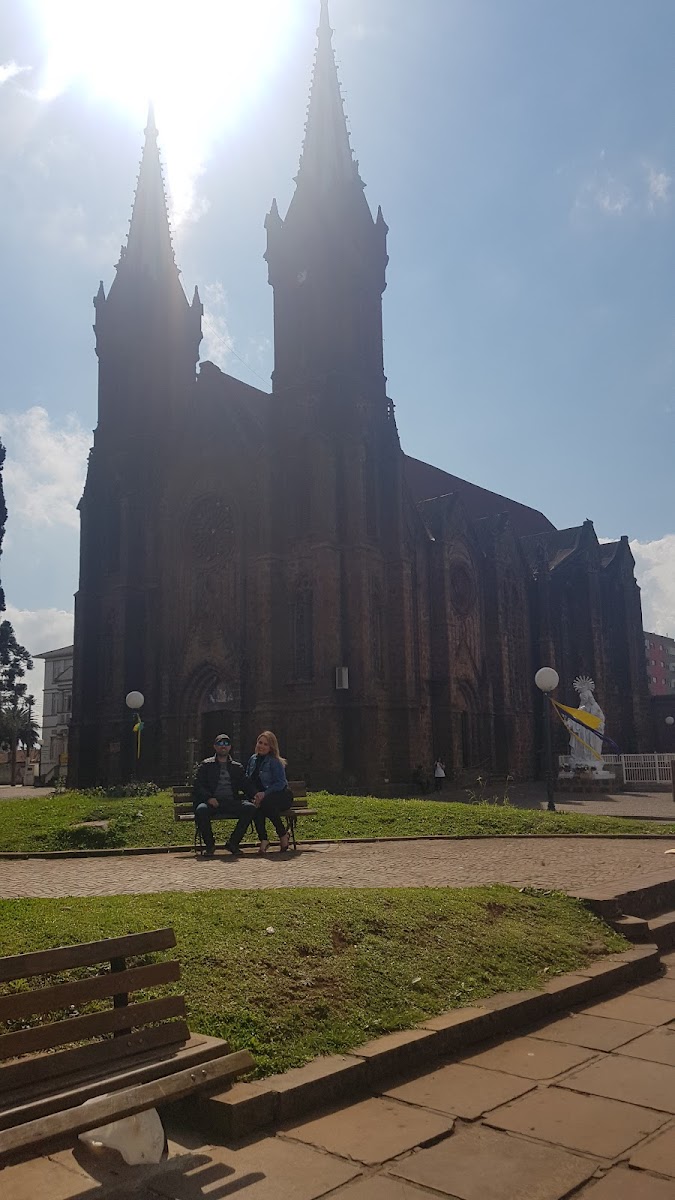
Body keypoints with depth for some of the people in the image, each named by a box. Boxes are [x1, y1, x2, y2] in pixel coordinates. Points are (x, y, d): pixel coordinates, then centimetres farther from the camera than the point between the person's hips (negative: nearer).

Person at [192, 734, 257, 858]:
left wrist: (253, 797, -8)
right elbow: (198, 786, 3)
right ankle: (210, 844, -11)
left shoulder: (237, 767, 23)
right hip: (212, 802, -2)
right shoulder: (205, 765, 15)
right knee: (201, 810, -36)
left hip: (231, 803, 2)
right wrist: (209, 798, -16)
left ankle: (233, 842, -11)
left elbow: (246, 785, 14)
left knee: (250, 808, -26)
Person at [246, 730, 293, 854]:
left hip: (280, 796, -4)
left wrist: (264, 793, -26)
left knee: (265, 802, -37)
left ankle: (283, 834, -19)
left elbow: (281, 783, -13)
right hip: (261, 796, 4)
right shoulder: (253, 759, 12)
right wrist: (254, 795, -9)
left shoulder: (275, 762, -6)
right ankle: (263, 839, -32)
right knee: (256, 805, -33)